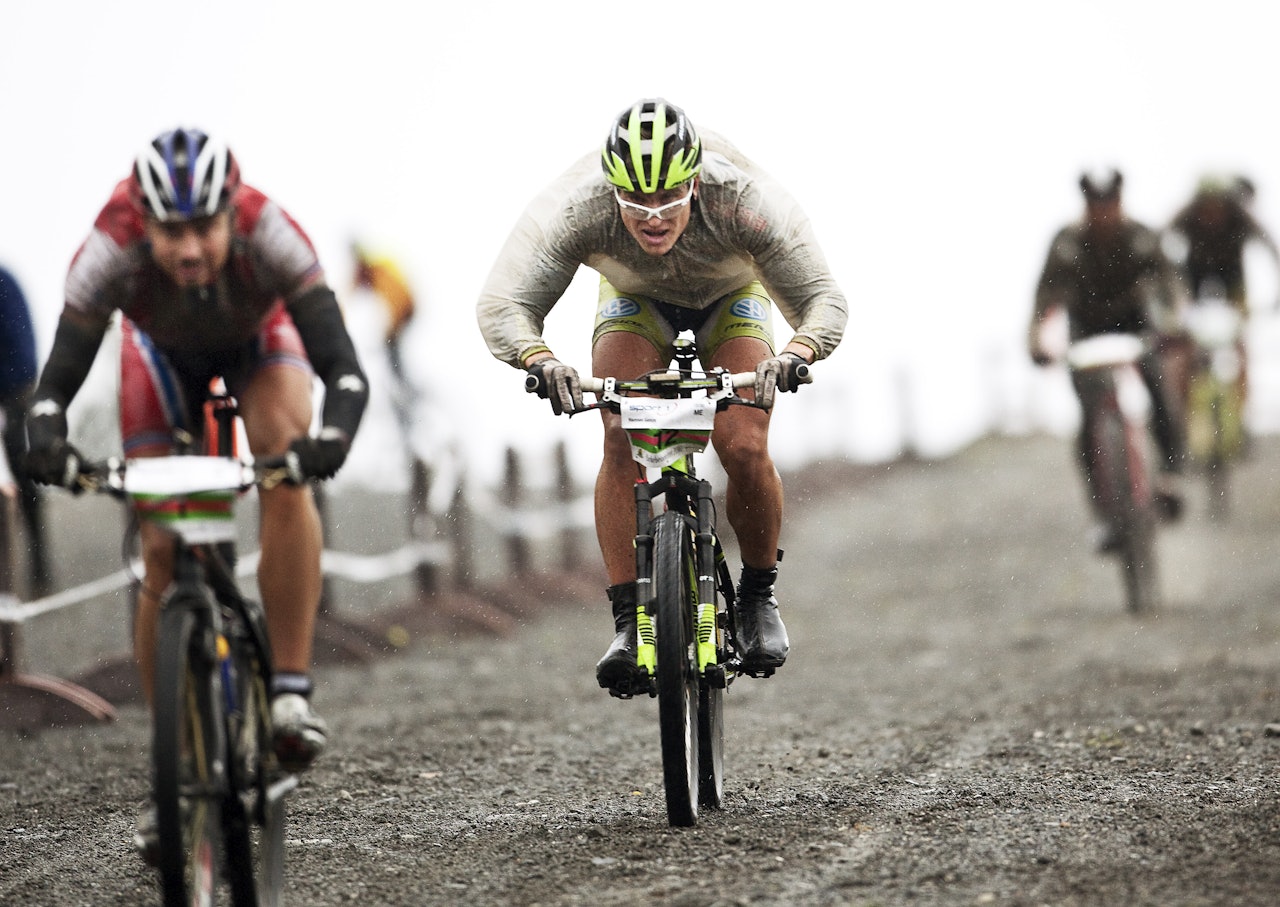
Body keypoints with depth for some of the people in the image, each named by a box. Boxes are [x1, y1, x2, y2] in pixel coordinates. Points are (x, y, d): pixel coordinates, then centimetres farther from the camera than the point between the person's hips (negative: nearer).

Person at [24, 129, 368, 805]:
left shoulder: (268, 235, -41)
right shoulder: (112, 251, -39)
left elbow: (343, 367, -45)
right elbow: (56, 381, -37)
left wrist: (331, 438, -65)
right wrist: (47, 442, -58)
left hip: (258, 337, -1)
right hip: (163, 349, 1)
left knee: (287, 475, -32)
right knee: (161, 554, -8)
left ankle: (290, 692, -26)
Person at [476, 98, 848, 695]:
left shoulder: (745, 200, -39)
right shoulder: (576, 206, -37)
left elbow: (824, 299, -35)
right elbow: (502, 304, -37)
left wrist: (794, 354, -55)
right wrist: (539, 360, -57)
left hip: (732, 301, -1)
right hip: (636, 304, 1)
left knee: (745, 447, -21)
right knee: (622, 441, -23)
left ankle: (759, 596, 3)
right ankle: (628, 621, -17)